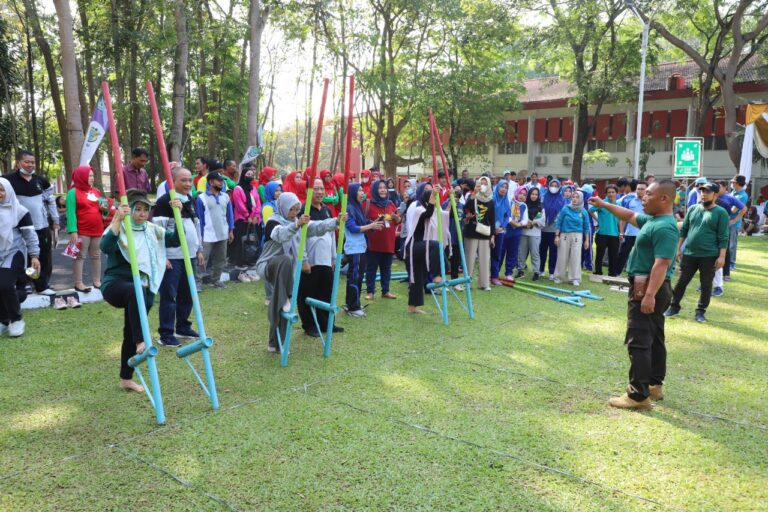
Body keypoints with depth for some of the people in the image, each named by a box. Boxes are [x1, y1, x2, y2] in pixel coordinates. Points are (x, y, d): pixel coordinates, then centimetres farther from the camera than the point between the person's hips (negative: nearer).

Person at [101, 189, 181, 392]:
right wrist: (117, 220, -37)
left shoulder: (153, 231, 10)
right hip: (115, 284, -5)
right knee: (135, 291, -40)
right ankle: (141, 342, -45)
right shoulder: (119, 229, -7)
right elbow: (106, 247, -27)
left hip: (142, 291, 6)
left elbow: (176, 240, -1)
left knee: (131, 334, 10)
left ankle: (126, 379, 24)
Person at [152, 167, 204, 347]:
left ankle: (183, 327, 27)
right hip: (171, 257, -8)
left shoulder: (192, 201, 13)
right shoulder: (164, 201, -11)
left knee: (187, 294, 14)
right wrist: (161, 256, -17)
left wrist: (199, 250, 20)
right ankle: (166, 334, 4)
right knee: (169, 296, -3)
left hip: (189, 256, 8)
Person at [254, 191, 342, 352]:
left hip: (284, 271, 7)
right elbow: (281, 235, -38)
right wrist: (297, 225, -56)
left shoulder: (297, 221, 7)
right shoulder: (273, 222, -14)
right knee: (286, 259, -39)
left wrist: (336, 221, -21)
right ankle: (284, 299, -33)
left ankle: (275, 344, 16)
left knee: (281, 308, 5)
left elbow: (316, 227, -6)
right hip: (269, 266, -7)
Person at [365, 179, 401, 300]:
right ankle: (370, 291, 10)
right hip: (374, 242, -4)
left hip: (388, 242, 4)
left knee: (386, 268, 11)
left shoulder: (391, 204, 10)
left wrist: (396, 217, -5)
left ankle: (385, 291, 20)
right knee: (371, 268, 2)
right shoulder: (370, 204, -5)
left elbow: (398, 222, 17)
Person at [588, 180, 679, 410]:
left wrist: (649, 295, -33)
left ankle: (639, 395, -7)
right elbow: (630, 216, 29)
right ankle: (654, 385, 29)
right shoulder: (652, 219, 10)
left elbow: (662, 264, -28)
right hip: (648, 288, 11)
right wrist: (604, 205, 28)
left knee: (638, 341, -9)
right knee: (653, 338, 18)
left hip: (648, 289, -11)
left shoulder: (664, 227, -21)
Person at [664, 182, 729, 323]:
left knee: (706, 285, 5)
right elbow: (684, 230, 12)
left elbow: (723, 237, -8)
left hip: (709, 256, -3)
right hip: (689, 253, 3)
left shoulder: (721, 213, -5)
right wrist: (678, 248, 9)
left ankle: (700, 311, 17)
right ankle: (674, 307, 20)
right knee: (681, 281, 8)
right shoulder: (693, 209, 7)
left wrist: (722, 256, -13)